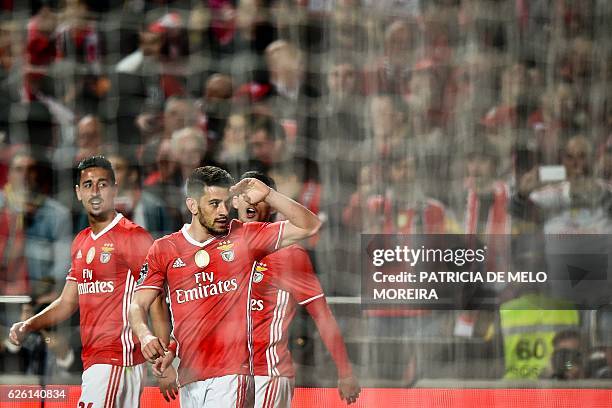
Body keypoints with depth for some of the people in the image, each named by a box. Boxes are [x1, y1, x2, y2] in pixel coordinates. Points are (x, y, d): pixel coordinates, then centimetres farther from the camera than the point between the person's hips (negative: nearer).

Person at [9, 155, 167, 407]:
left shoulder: (134, 238, -7)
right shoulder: (80, 243, 18)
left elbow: (155, 305, -11)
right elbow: (68, 302, 25)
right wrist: (27, 327, 10)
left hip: (118, 360, -8)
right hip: (92, 362, 8)